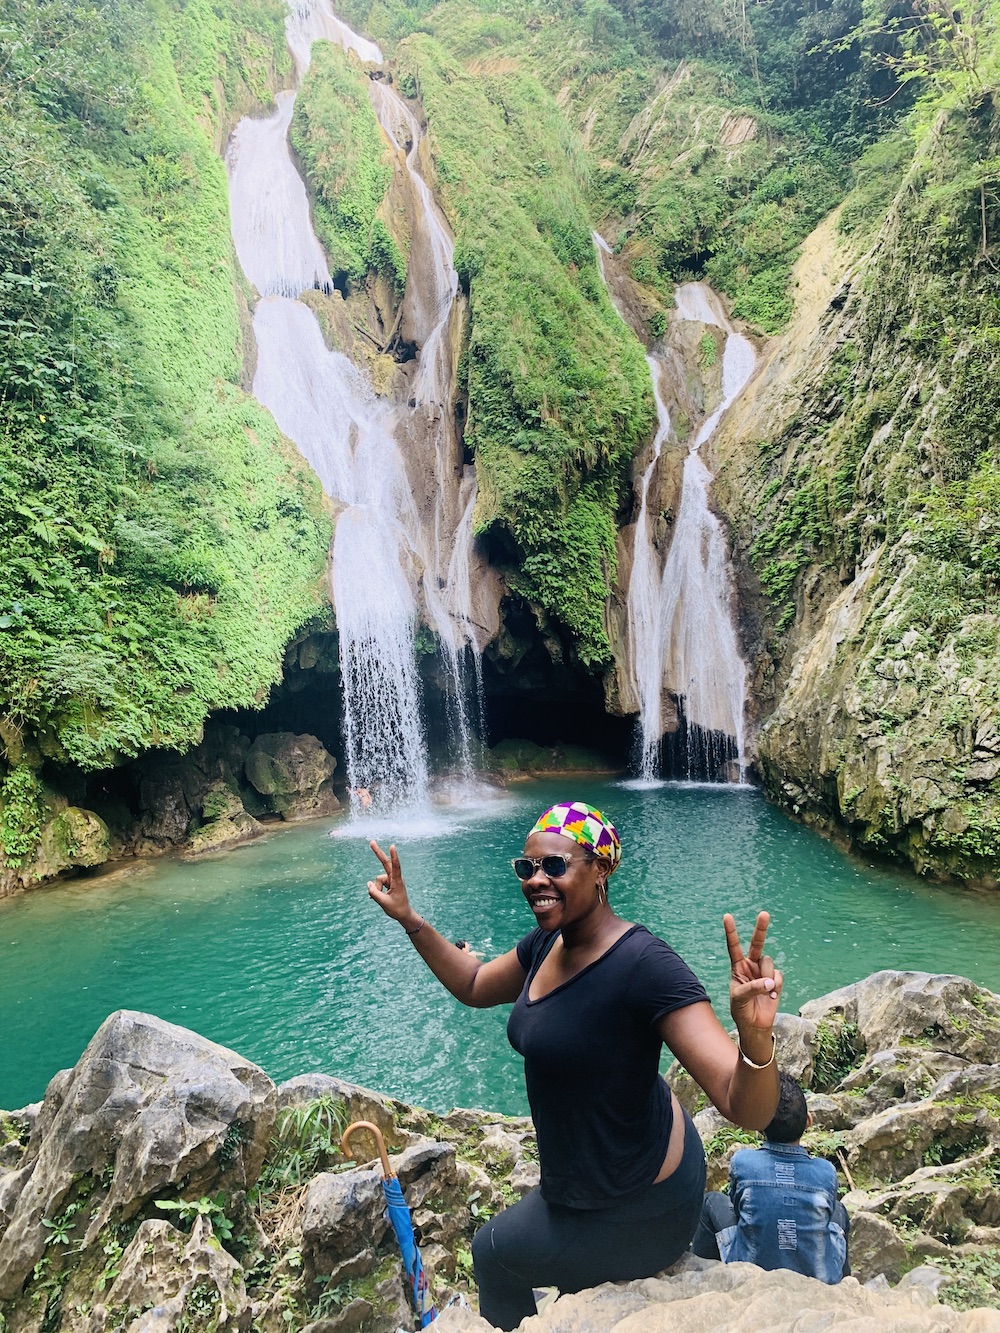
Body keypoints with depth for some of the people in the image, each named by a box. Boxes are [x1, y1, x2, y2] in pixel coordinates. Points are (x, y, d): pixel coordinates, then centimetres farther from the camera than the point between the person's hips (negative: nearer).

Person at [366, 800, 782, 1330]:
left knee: (493, 1254, 18)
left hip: (637, 1208, -7)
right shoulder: (547, 943, -8)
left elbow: (746, 1110, -37)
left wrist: (756, 1036, -58)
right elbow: (475, 986, 11)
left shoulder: (644, 964, -34)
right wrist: (410, 920, 1)